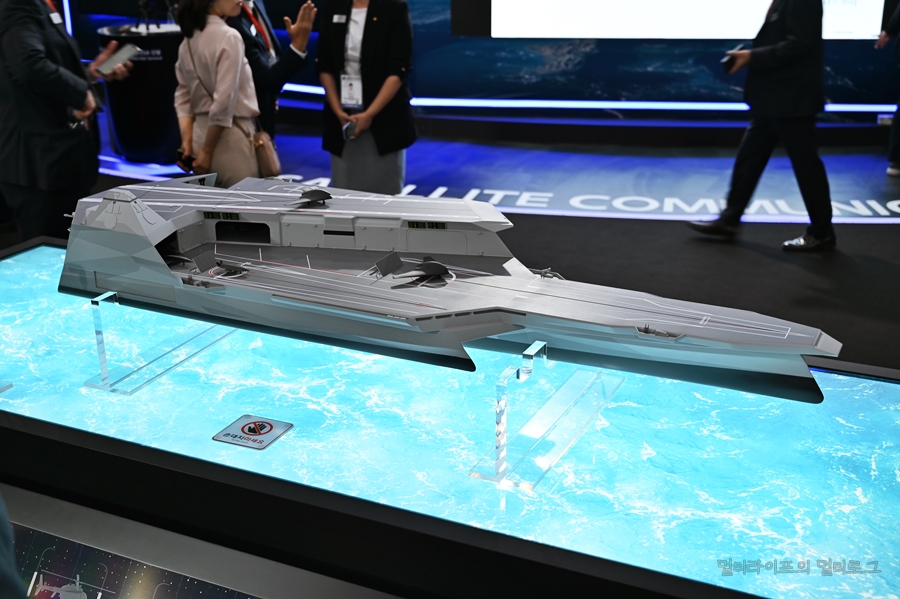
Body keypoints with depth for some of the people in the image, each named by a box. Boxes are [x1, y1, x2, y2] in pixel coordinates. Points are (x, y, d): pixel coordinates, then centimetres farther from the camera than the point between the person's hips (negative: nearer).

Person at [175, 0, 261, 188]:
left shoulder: (189, 39, 10)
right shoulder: (228, 37, -14)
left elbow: (182, 96, 10)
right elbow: (224, 101, -20)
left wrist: (187, 140, 4)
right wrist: (207, 150, -13)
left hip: (202, 135, 8)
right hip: (229, 137, -8)